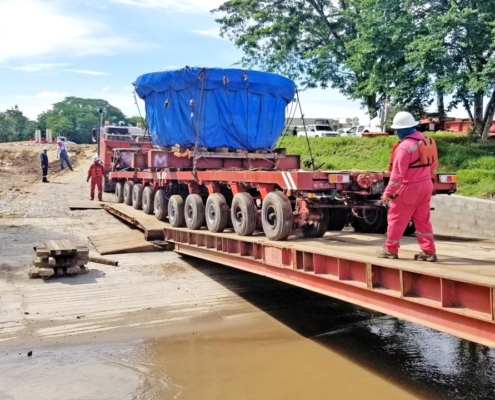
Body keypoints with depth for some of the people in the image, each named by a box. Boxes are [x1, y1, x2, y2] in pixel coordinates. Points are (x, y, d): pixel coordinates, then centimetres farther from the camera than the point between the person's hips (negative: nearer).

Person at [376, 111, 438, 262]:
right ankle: (429, 251, 13)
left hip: (409, 187, -8)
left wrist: (388, 192, -14)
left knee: (396, 219, 6)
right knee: (422, 219, 13)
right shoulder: (425, 140, 5)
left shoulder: (405, 146, -21)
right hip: (426, 185, 8)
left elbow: (397, 173, -21)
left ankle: (390, 250, 16)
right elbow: (433, 164, 15)